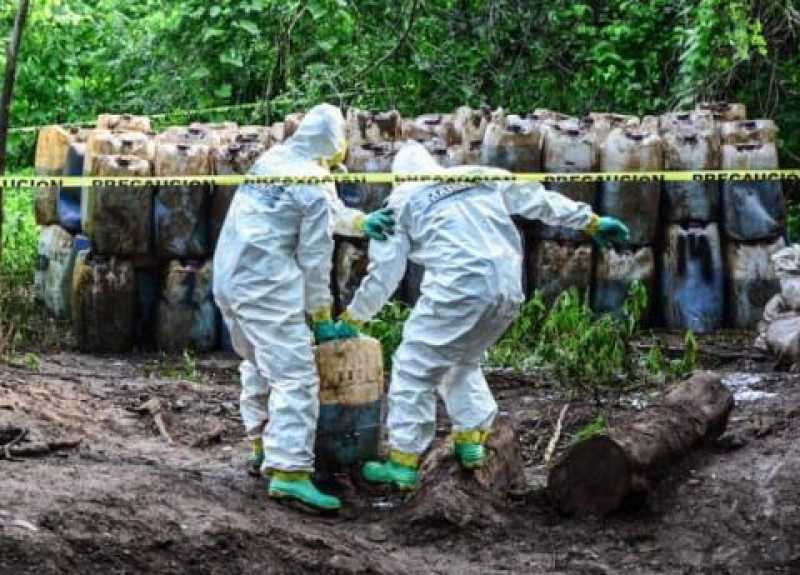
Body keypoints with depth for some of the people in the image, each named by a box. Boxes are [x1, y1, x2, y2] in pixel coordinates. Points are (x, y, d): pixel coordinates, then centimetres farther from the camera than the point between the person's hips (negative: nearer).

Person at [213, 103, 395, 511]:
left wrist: (362, 222, 10)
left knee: (257, 364, 25)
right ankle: (288, 470, -21)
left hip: (226, 276, 9)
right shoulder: (316, 187, -10)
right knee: (295, 375, -11)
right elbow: (315, 259, -6)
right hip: (267, 286, -9)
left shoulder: (271, 159, 13)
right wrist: (321, 319, 2)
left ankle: (262, 446, 34)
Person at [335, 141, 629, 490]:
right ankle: (472, 440, 21)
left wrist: (353, 318, 22)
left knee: (415, 368, 3)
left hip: (458, 290, -5)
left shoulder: (403, 202, 12)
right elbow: (541, 201, 27)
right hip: (508, 289, 6)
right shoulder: (481, 177, 23)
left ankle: (403, 463, 0)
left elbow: (383, 273, 11)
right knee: (465, 361, 27)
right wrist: (591, 222, 38)